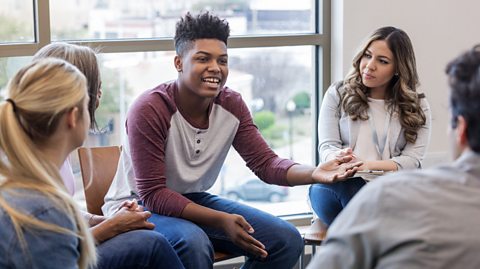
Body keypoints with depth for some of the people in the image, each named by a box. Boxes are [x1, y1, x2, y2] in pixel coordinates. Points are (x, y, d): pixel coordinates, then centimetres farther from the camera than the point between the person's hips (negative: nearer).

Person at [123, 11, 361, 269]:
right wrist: (221, 221, -31)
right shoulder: (149, 110, -23)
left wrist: (315, 173, -28)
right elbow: (153, 194, -23)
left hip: (196, 200, 6)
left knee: (287, 239, -5)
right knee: (194, 243, -39)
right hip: (147, 207, -6)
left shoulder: (232, 105, -6)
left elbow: (266, 164, -7)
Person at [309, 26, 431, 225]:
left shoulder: (417, 107, 12)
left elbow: (412, 159, 0)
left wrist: (368, 165, -18)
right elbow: (327, 146, 5)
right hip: (341, 185, 1)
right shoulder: (337, 94, 13)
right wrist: (339, 159, -22)